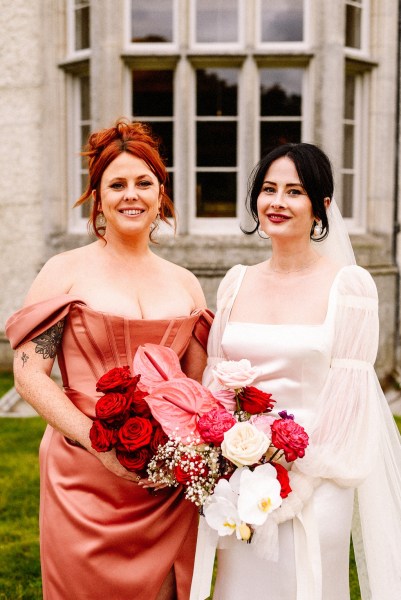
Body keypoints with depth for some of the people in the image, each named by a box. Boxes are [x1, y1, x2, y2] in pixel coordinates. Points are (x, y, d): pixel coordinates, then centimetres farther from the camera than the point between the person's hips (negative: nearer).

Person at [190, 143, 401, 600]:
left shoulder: (348, 284, -7)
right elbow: (215, 377, 9)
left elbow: (347, 393, -9)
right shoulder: (236, 282, 6)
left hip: (314, 480, -4)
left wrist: (294, 478, -13)